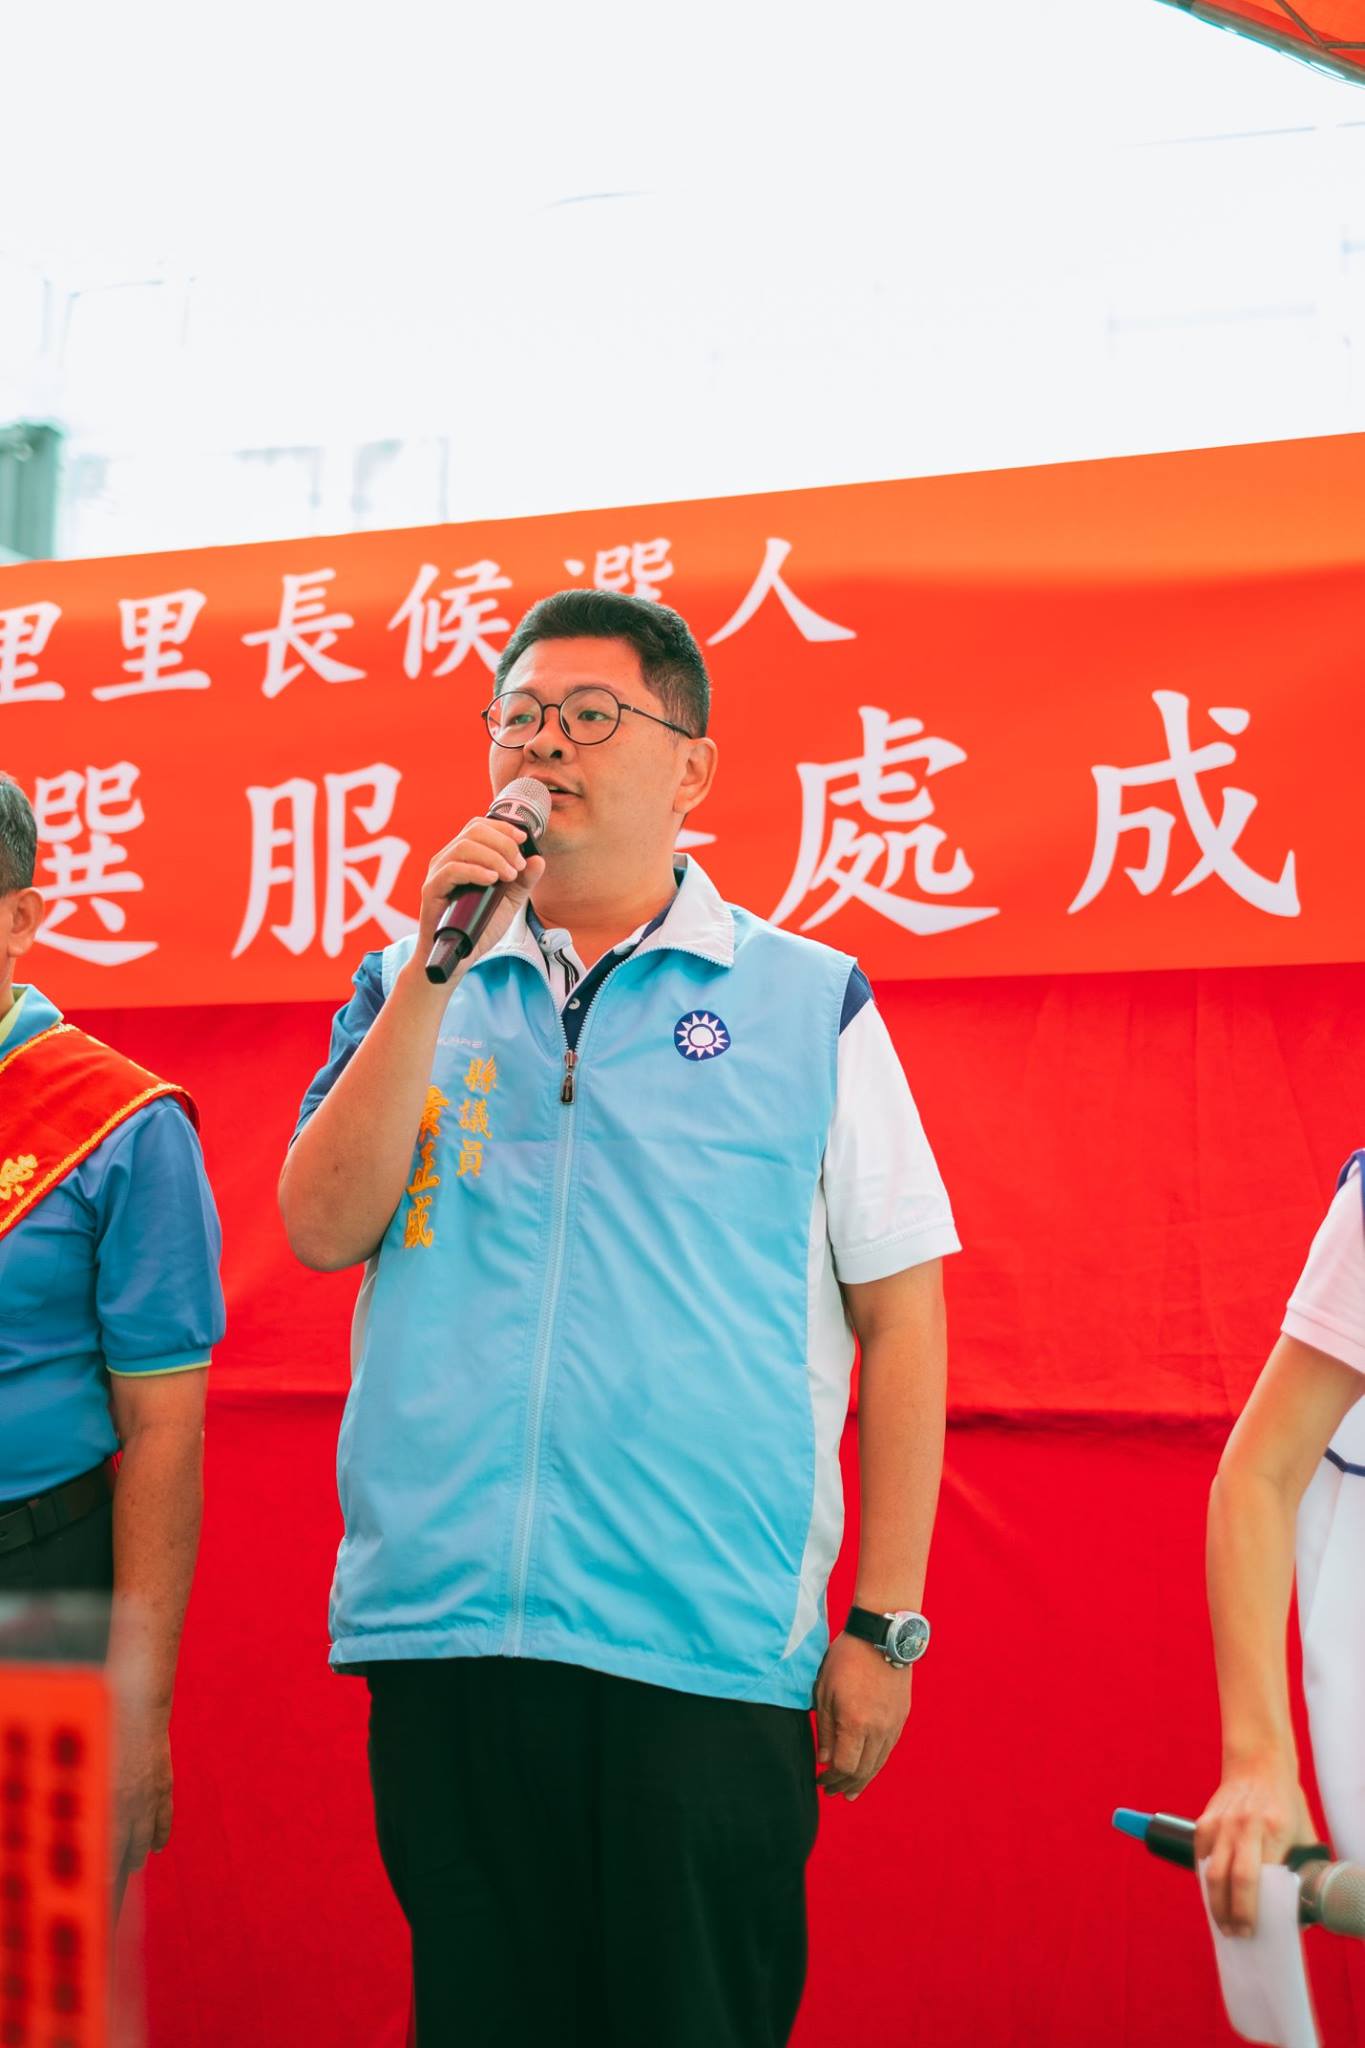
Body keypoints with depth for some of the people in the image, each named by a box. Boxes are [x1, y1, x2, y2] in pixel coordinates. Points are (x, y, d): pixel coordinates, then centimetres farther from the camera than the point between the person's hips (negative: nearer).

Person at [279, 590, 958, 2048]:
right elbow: (324, 1231, -2)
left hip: (708, 1651, -2)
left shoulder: (810, 1001, 4)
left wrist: (883, 1624, -2)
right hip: (438, 1628, 3)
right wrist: (442, 965, -9)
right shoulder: (410, 990, 12)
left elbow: (900, 1312, 3)